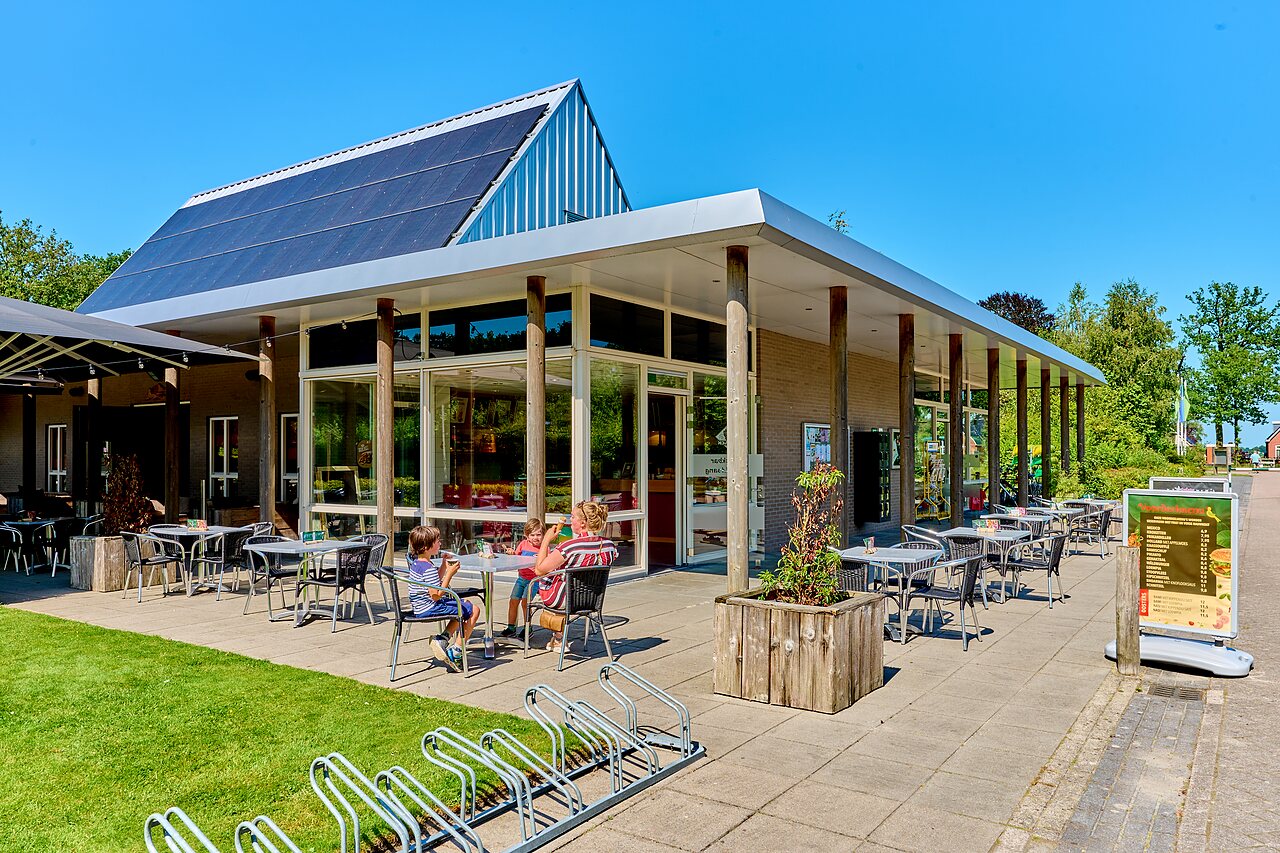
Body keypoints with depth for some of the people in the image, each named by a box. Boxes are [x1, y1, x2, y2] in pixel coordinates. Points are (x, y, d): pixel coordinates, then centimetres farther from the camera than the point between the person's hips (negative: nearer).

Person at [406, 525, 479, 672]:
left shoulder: (416, 562, 8)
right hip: (430, 608, -10)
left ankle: (442, 639, 13)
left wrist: (444, 566, 8)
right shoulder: (429, 568, -23)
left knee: (465, 605, 24)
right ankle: (456, 653, -1)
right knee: (473, 610, -4)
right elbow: (436, 595, -25)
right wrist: (450, 574, -21)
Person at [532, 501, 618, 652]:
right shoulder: (610, 546, -10)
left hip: (561, 600, -5)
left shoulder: (570, 546, -29)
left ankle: (558, 638, 34)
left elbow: (539, 570, -20)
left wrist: (546, 540, -12)